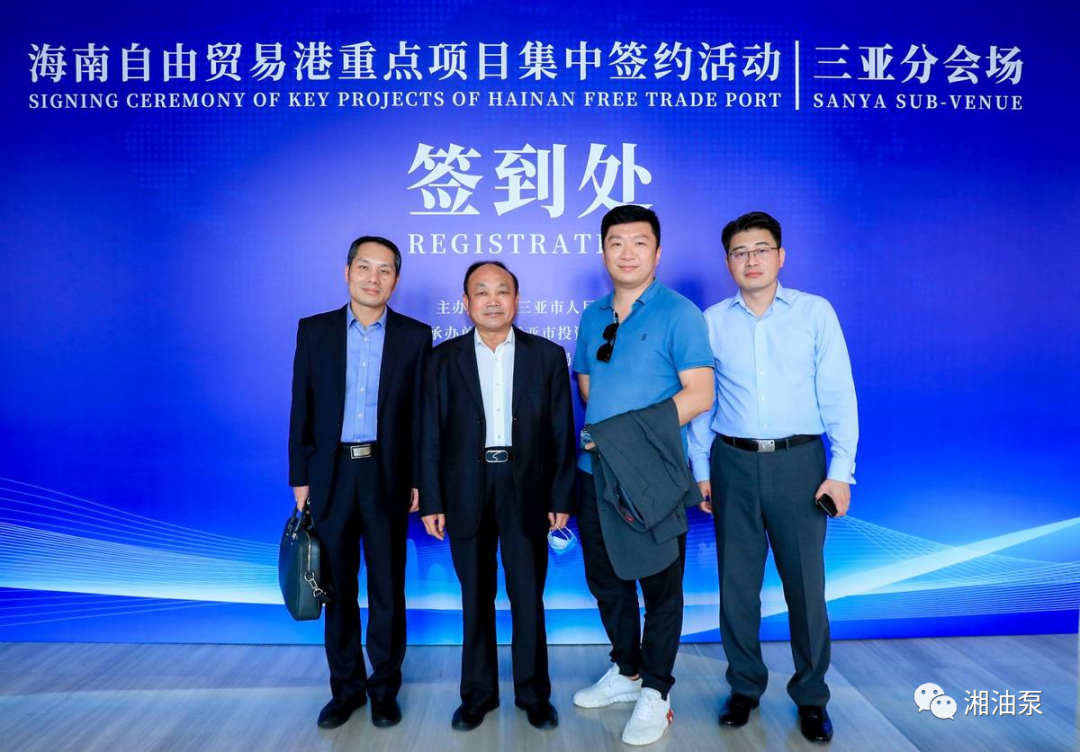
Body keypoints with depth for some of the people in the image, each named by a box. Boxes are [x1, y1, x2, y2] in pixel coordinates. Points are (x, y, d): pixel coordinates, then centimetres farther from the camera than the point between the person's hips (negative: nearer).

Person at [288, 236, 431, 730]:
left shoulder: (415, 335, 0)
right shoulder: (314, 330, 3)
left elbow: (421, 413, 0)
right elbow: (302, 409, 3)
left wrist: (420, 479, -2)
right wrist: (300, 476, 0)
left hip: (388, 476, -1)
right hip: (331, 474, 1)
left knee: (387, 587, 9)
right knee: (338, 587, 11)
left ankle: (384, 687, 26)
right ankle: (346, 686, 28)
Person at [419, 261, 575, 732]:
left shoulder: (548, 355, 2)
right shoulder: (444, 358, 3)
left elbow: (562, 433, 1)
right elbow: (431, 436, 2)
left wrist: (561, 498, -3)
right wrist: (431, 502, -2)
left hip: (526, 490, 0)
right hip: (467, 491, 1)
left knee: (529, 597, 8)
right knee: (476, 599, 12)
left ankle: (534, 693, 26)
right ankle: (478, 693, 28)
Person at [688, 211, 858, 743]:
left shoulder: (815, 312, 1)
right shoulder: (712, 321, 4)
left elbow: (839, 396, -1)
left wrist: (841, 471, -6)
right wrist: (700, 470, 5)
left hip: (798, 461, -1)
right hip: (733, 464, 2)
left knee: (806, 582, 6)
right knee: (736, 583, 10)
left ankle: (811, 696, 26)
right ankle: (745, 687, 29)